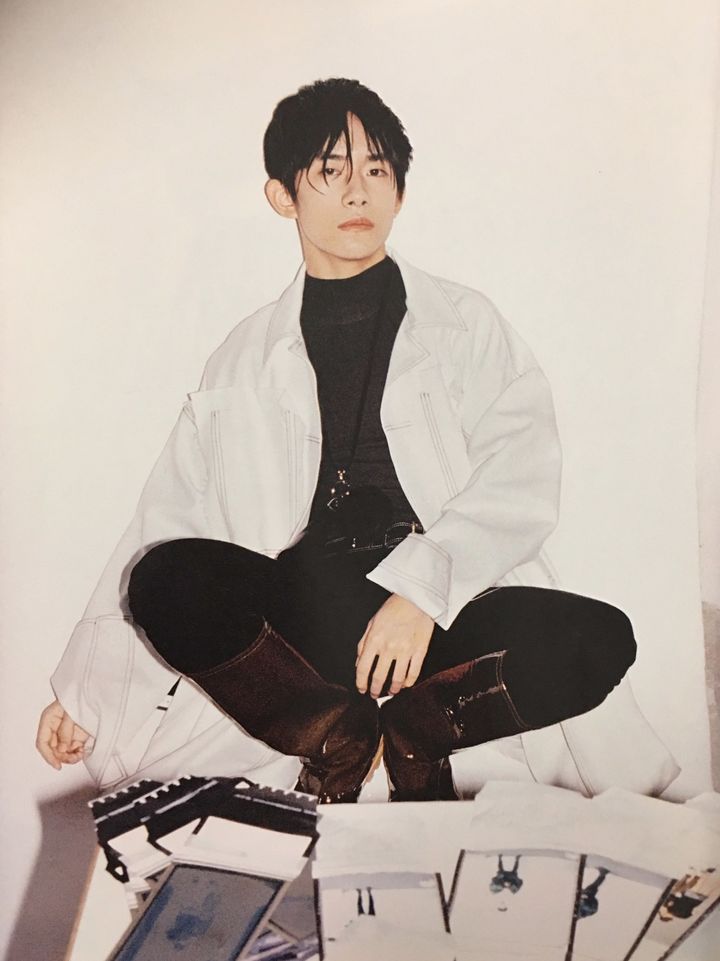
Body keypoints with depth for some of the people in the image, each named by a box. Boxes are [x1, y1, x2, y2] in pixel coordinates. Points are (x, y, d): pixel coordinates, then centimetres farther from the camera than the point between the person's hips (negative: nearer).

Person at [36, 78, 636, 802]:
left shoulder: (466, 324, 12)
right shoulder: (244, 361, 15)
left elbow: (521, 478, -2)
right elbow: (167, 519, 12)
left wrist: (422, 589, -19)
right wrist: (82, 690, 9)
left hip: (452, 602, 0)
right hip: (298, 613, 1)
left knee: (599, 640, -27)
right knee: (167, 580, -27)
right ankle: (338, 738, -11)